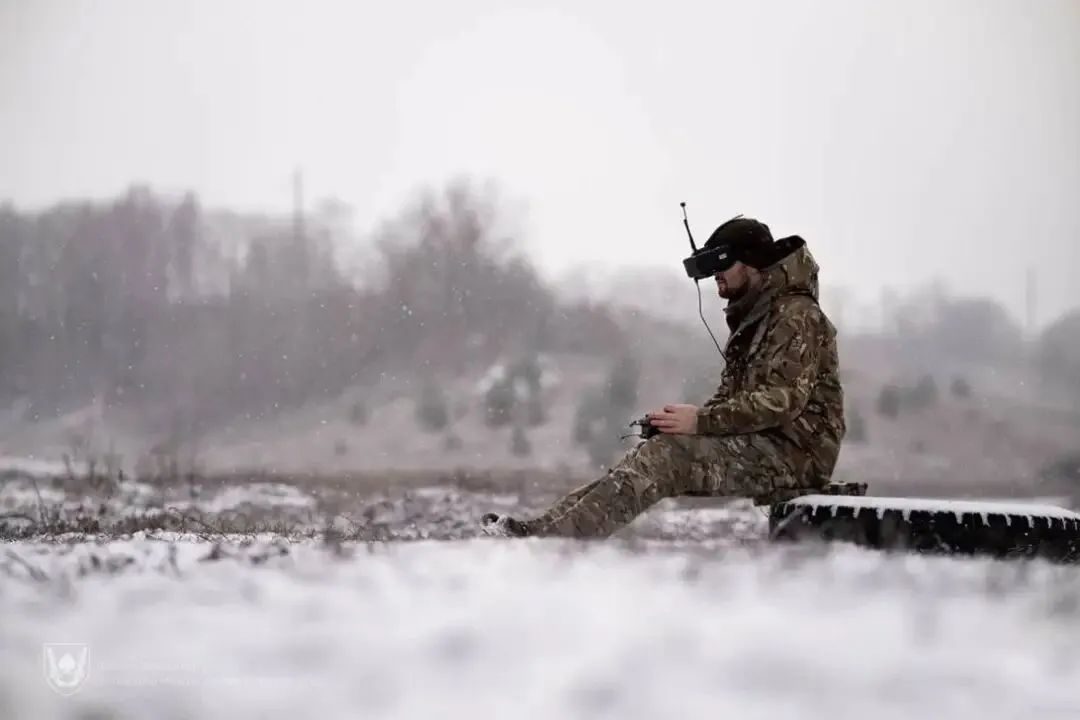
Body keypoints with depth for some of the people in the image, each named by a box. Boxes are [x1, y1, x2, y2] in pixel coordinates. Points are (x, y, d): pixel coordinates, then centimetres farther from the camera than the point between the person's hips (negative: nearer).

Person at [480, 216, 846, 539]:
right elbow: (732, 393, 20)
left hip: (794, 451, -9)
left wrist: (701, 420, -23)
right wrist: (691, 420, -1)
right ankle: (555, 521, -19)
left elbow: (783, 399, -21)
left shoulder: (798, 316, -10)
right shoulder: (753, 318, 22)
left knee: (668, 456, -24)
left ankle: (551, 534, -32)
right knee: (652, 458, -6)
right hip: (761, 446, 9)